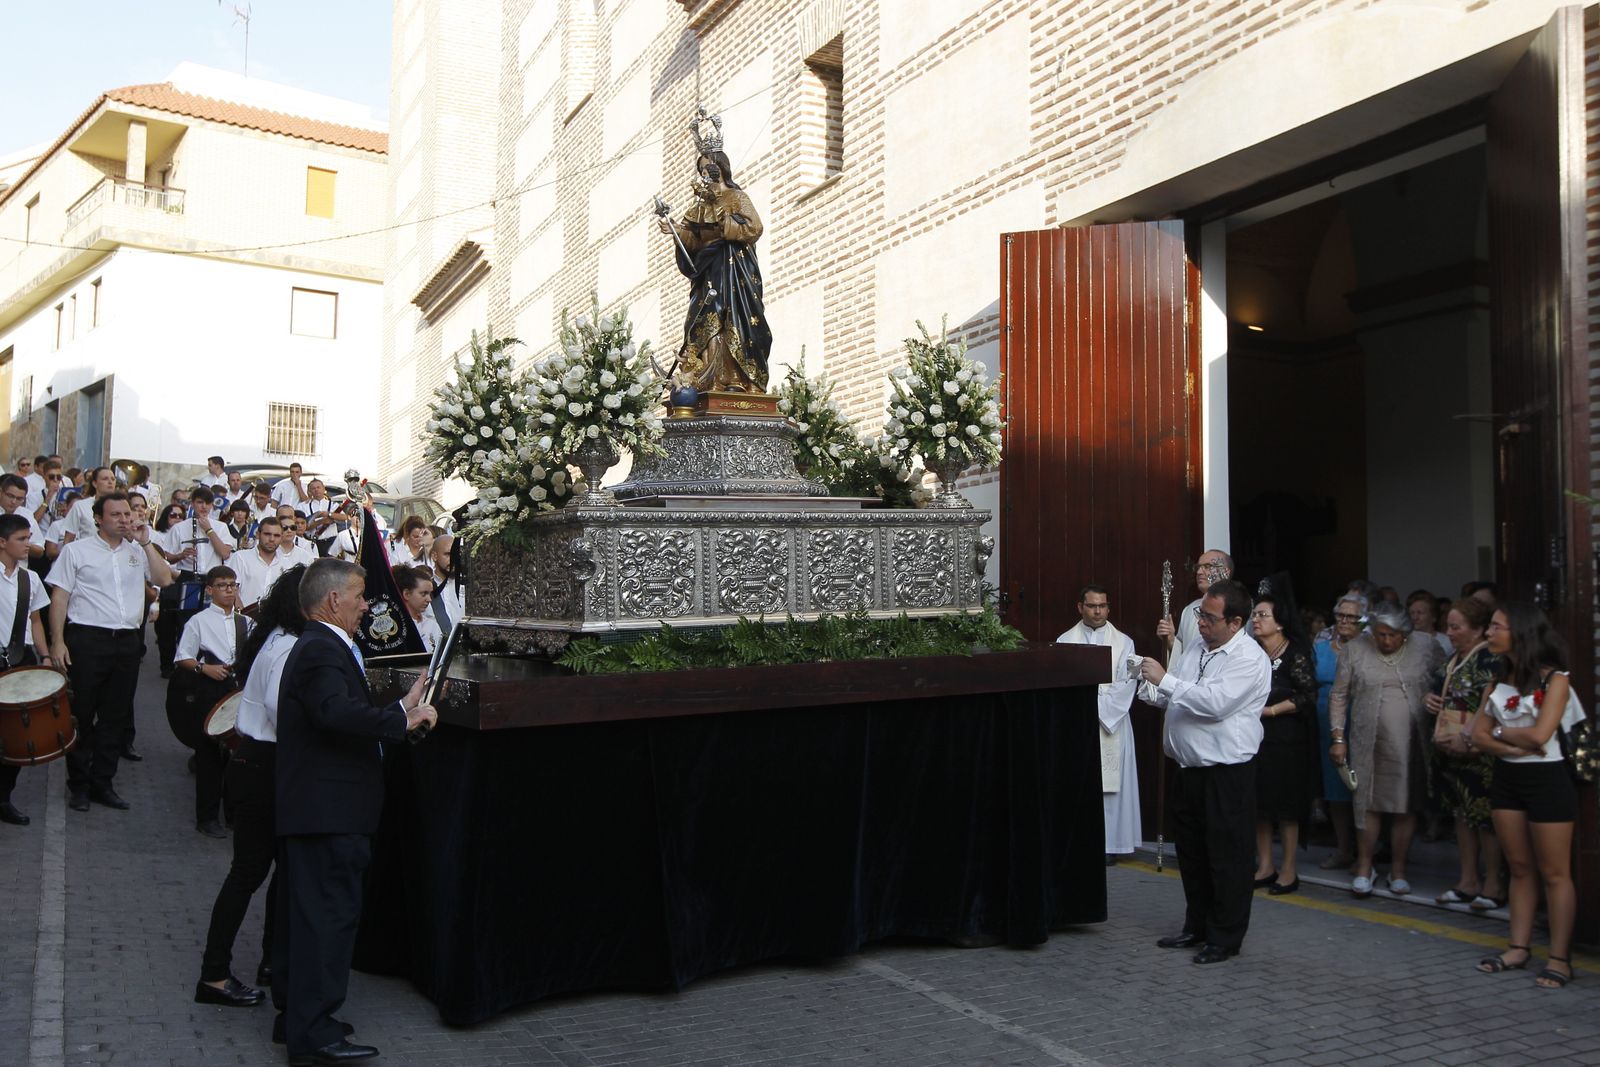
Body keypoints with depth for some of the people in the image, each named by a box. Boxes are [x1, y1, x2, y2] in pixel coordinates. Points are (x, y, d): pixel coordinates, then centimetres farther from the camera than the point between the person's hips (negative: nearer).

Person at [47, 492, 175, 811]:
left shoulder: (137, 551, 12)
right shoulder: (77, 550, 1)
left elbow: (165, 579, 0)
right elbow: (59, 597, -2)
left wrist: (146, 543, -4)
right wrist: (58, 641, -10)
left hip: (127, 641, 4)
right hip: (88, 640, -4)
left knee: (116, 716, 9)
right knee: (82, 714, 3)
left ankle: (102, 782, 19)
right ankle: (79, 785, 14)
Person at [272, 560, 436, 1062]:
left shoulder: (319, 647, 18)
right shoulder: (322, 650, -18)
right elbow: (338, 712, -34)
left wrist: (403, 708, 14)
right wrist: (402, 719, -24)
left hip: (311, 809, 12)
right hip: (328, 812, -12)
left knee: (303, 912, 17)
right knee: (329, 914, -6)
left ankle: (296, 1015, 29)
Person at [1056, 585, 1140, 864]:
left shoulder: (1123, 643, 3)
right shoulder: (1064, 641, 6)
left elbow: (1125, 685, -5)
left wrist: (1096, 707, -13)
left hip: (1111, 726, -1)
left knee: (1110, 787, 1)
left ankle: (1109, 844, 9)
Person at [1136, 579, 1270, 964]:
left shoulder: (1249, 658, -14)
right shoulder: (1197, 648, 10)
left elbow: (1215, 702, -26)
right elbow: (1174, 698, 20)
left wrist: (1165, 680, -23)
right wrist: (1152, 690, -1)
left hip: (1227, 772, -8)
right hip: (1189, 769, 8)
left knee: (1227, 856, 2)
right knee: (1190, 850, 17)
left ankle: (1225, 937, 15)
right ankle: (1197, 926, 31)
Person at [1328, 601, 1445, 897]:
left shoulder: (1426, 647, -1)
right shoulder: (1355, 650, -1)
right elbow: (1339, 695, 2)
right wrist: (1338, 737, -2)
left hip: (1411, 743, 0)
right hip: (1368, 742, 0)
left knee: (1405, 806, 7)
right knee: (1368, 803, 4)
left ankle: (1398, 869, 21)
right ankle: (1364, 867, 17)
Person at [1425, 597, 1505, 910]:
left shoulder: (1490, 660, -14)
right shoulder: (1454, 661, 14)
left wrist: (1466, 738, -23)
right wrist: (1431, 701, 6)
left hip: (1478, 752, -9)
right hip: (1453, 751, 9)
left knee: (1484, 817, -1)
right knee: (1461, 814, 14)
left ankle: (1493, 885, 11)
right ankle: (1468, 882, 23)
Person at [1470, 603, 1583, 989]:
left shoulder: (1554, 678, -10)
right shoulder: (1500, 678, 8)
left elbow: (1539, 735, -20)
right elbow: (1479, 735, 4)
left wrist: (1500, 730, -3)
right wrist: (1514, 746, -13)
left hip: (1546, 779, -6)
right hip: (1507, 779, 6)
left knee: (1554, 873, 1)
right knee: (1520, 868, 11)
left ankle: (1559, 958, 6)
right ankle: (1519, 948, 17)